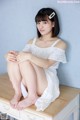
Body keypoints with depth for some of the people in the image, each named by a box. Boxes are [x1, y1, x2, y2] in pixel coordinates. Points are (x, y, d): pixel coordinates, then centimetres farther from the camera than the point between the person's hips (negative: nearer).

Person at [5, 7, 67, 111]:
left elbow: (47, 64, -18)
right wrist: (10, 56, -23)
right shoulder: (32, 41, 14)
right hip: (27, 83, 4)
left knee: (25, 60, -29)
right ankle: (18, 92, -12)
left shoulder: (60, 43, -3)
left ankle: (32, 96, -14)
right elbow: (23, 55, -1)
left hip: (46, 84, -4)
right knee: (13, 58, -21)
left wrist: (29, 56, -34)